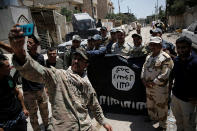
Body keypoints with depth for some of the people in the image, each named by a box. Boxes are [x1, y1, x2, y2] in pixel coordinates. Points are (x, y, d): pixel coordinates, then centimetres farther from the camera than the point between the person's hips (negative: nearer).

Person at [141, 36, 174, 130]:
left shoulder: (166, 58, -17)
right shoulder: (149, 56, 8)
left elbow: (165, 75, -21)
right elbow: (144, 68, 11)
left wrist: (153, 82, -19)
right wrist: (143, 79, -4)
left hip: (160, 88, -7)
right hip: (148, 87, 7)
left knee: (161, 107, 10)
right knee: (150, 104, 24)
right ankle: (152, 118, 50)